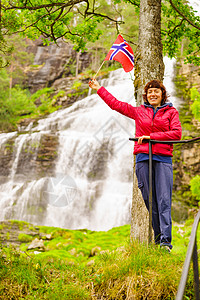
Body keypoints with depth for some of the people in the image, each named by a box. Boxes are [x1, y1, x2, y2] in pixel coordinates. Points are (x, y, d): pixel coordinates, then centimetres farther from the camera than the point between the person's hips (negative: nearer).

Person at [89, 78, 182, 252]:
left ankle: (166, 240, -15)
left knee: (164, 200, -11)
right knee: (149, 199, 0)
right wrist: (99, 89, 28)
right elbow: (116, 104, 23)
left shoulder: (171, 112, 11)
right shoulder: (139, 112, 16)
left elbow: (176, 133, -2)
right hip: (143, 158, 2)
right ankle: (157, 236, 10)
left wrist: (151, 136, -7)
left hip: (163, 159, -2)